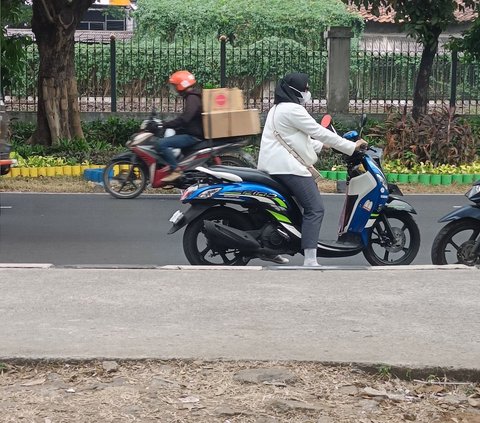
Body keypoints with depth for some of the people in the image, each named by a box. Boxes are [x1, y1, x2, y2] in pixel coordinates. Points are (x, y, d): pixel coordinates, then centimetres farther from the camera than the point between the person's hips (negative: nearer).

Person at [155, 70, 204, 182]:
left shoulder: (192, 98, -17)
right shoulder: (194, 96, 16)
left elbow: (184, 119, -29)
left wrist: (164, 125, -25)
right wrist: (168, 124, 23)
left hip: (194, 136, -11)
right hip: (193, 132, 11)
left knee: (161, 144, -22)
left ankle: (175, 169, -23)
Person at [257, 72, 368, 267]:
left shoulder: (278, 108, 21)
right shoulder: (292, 110, -12)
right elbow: (319, 132, -13)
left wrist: (321, 146, 24)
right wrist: (352, 147, -9)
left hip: (274, 166, 11)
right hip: (288, 167, -11)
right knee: (315, 209, -14)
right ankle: (310, 261, -23)